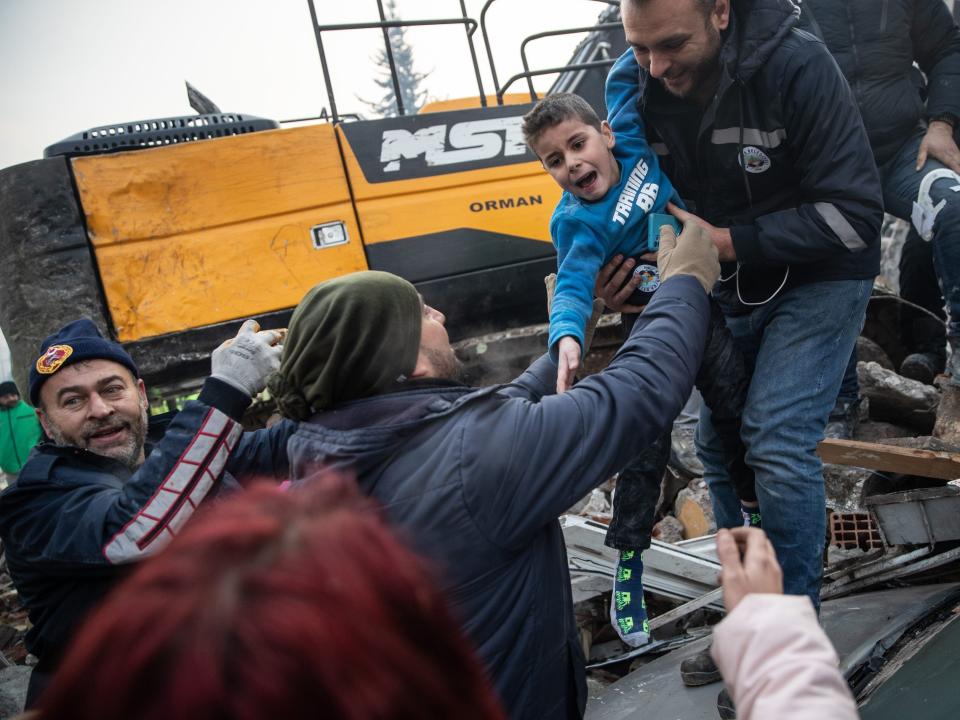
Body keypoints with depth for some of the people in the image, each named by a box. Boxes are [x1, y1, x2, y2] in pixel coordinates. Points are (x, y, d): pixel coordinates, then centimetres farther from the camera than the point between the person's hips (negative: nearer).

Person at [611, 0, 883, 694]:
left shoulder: (798, 66, -26)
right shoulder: (649, 89, -9)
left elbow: (854, 214, -26)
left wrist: (729, 242, -27)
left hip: (818, 279, -6)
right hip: (732, 283, 6)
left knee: (778, 442, -17)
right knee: (717, 441, 7)